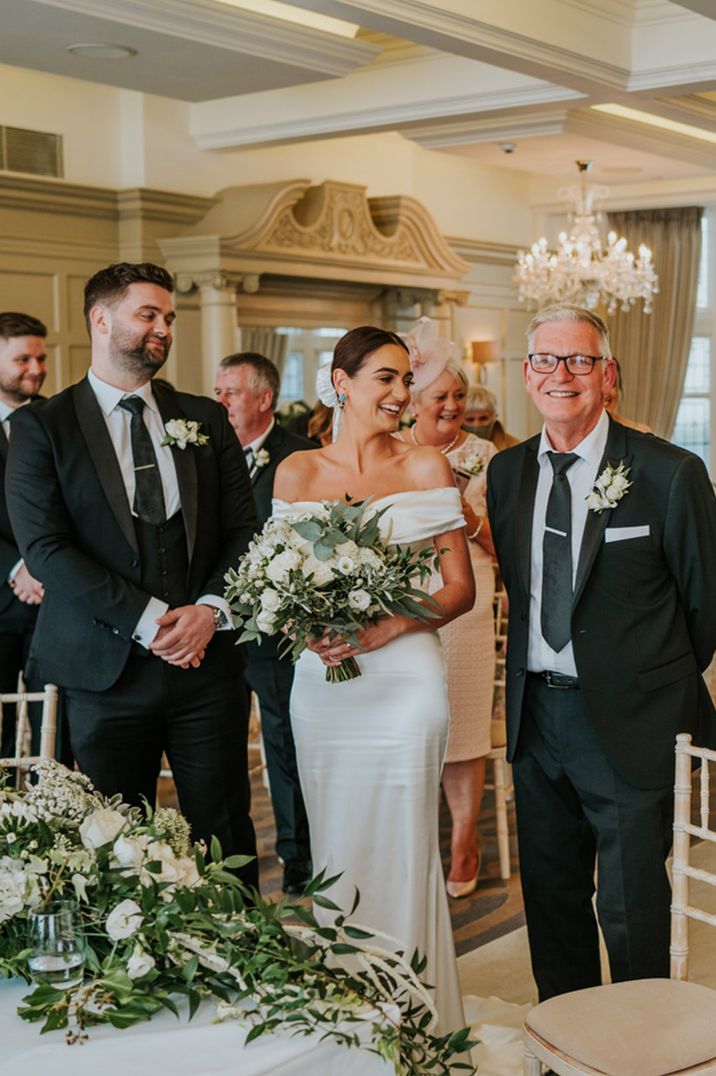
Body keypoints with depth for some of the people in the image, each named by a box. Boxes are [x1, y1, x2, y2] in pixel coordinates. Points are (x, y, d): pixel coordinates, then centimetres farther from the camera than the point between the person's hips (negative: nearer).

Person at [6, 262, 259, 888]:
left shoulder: (206, 420, 11)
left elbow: (244, 529, 8)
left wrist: (210, 609, -11)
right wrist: (148, 620, -16)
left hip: (207, 658, 3)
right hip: (107, 671, -2)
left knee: (225, 837, 8)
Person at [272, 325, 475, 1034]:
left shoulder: (427, 468, 2)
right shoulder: (297, 472, 6)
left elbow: (460, 588, 0)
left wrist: (384, 628, -14)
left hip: (403, 677, -2)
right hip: (321, 682, 2)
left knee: (402, 849, 1)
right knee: (333, 846, 8)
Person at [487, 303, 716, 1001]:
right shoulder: (506, 471, 4)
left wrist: (654, 683, 7)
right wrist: (535, 682, 9)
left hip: (628, 724, -5)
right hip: (535, 714, 5)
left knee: (632, 908, 5)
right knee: (548, 895, 17)